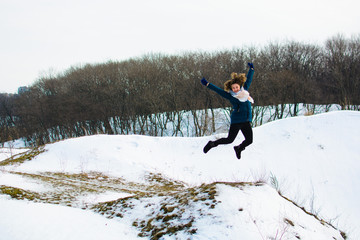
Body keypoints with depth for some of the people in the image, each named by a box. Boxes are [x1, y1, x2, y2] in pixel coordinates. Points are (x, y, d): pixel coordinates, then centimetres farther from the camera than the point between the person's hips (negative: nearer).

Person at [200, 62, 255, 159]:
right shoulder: (230, 96, -4)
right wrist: (207, 84, -10)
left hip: (246, 122, 5)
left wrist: (251, 69, 28)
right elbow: (218, 90, -6)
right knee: (229, 140, -5)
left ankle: (239, 148, 33)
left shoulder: (244, 91, 9)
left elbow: (248, 80, 22)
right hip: (236, 121, -5)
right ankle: (212, 144, 17)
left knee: (249, 140, 2)